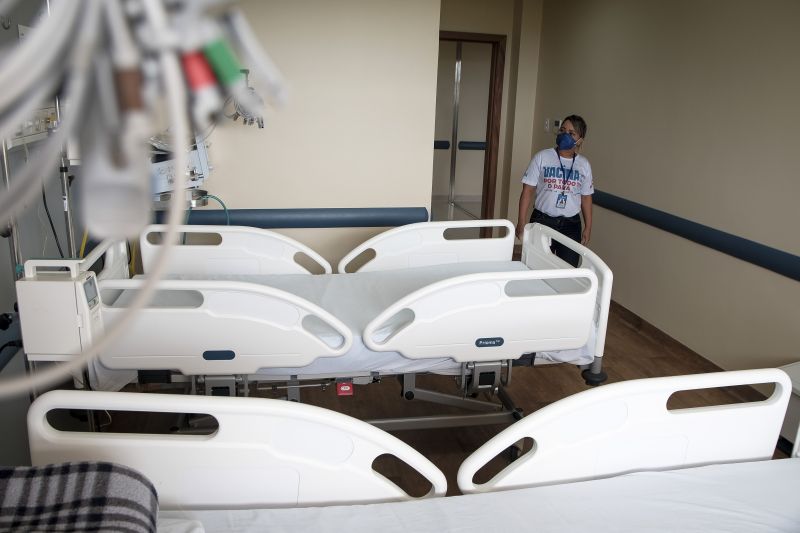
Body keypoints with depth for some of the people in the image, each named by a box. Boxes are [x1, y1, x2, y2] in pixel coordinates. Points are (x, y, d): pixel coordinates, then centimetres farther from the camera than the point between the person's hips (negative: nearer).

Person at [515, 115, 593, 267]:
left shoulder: (584, 165, 6)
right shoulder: (542, 157, -2)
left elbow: (586, 197, 12)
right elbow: (528, 190, -3)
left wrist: (588, 227, 11)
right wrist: (521, 222, -7)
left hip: (571, 225, 2)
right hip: (542, 220, -2)